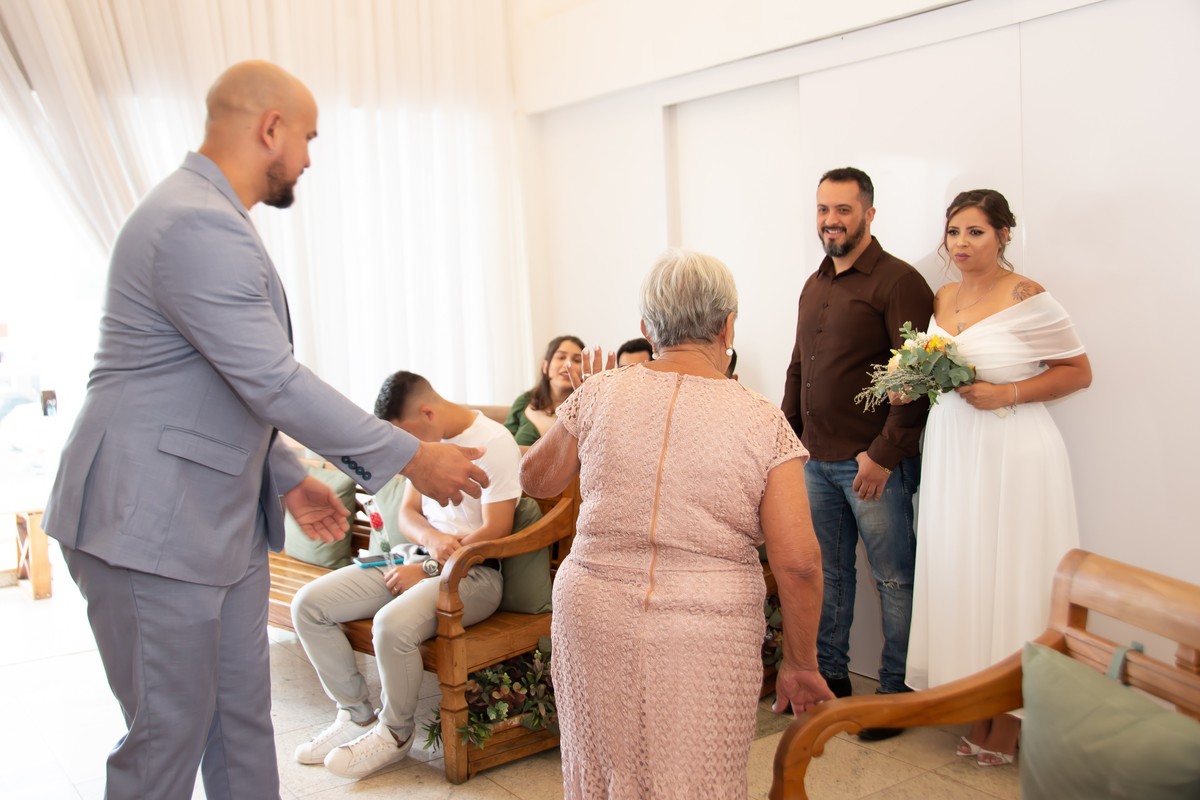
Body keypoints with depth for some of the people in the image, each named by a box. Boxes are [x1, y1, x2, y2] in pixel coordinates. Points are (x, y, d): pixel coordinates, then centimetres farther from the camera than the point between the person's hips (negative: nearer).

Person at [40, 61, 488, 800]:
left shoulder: (212, 218, 13)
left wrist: (289, 479, 14)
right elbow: (274, 384, -24)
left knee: (244, 717, 16)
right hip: (152, 524, -10)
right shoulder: (198, 225, -21)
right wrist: (413, 458, -17)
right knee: (170, 731, 4)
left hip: (224, 518, 10)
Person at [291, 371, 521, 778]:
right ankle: (356, 714, 7)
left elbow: (496, 531, -17)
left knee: (393, 623, -36)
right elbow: (408, 511, 13)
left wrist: (427, 569, -14)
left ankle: (395, 732, -7)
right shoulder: (428, 440, 11)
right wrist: (432, 538, -12)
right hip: (419, 558, 8)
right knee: (308, 604, -6)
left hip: (473, 572, -8)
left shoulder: (494, 443, -14)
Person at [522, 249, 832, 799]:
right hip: (707, 633, -2)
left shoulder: (599, 395, -1)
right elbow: (798, 562, -10)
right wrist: (800, 662, 2)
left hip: (593, 615, 2)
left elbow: (536, 479, 15)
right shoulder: (762, 422, -6)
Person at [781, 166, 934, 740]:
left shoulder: (898, 282, -9)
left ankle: (897, 691, 18)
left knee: (893, 579, 5)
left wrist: (883, 453, -18)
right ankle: (829, 676, 29)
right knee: (827, 573, 16)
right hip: (816, 461, 7)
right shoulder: (814, 286, 15)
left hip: (875, 463, -7)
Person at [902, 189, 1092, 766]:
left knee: (1009, 576, 1)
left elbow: (1078, 371, -5)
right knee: (960, 574, 8)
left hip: (1013, 456, -6)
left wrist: (1005, 394, -16)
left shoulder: (1027, 298, -9)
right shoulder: (941, 298, 10)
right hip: (950, 453, 6)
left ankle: (1011, 720, 16)